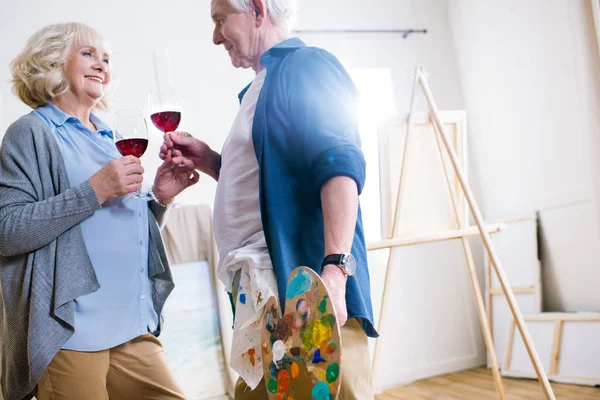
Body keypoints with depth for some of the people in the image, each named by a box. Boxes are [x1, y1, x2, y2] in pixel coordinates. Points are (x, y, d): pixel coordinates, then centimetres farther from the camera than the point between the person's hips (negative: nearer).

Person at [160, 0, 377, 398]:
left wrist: (334, 270, -30)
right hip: (261, 291, 10)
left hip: (303, 288, -10)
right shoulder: (264, 85, 24)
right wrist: (208, 161, 17)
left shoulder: (307, 66, -5)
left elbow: (339, 166, -19)